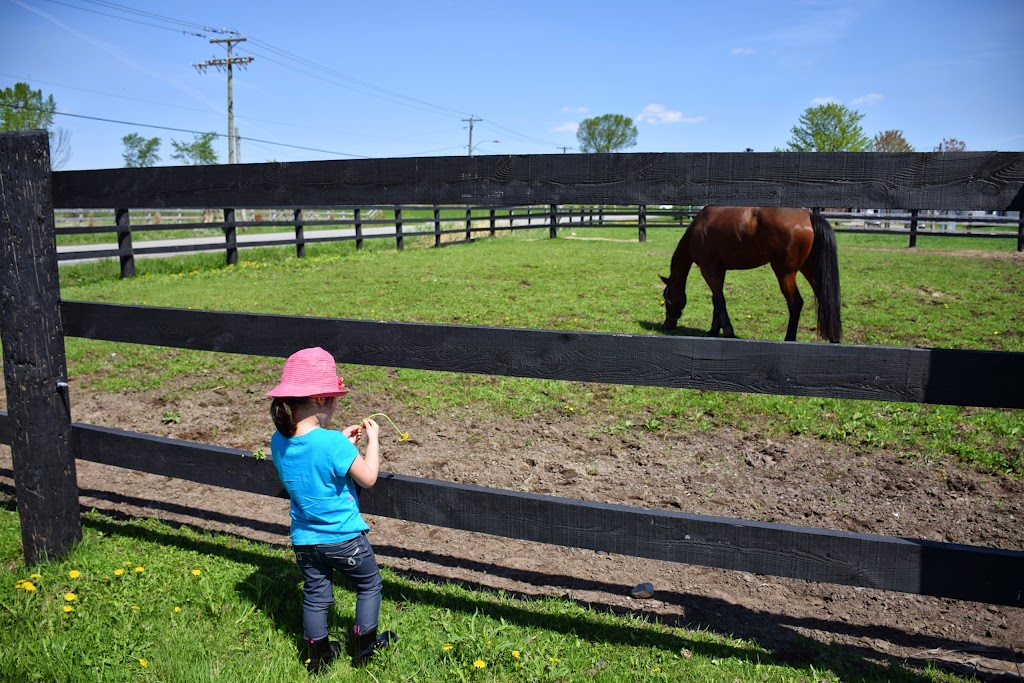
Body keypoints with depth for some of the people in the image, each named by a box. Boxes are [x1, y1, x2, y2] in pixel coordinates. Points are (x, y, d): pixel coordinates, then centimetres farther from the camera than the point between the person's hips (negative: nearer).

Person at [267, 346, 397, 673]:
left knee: (315, 595, 23)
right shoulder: (332, 442, -29)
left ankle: (318, 655, 36)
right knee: (369, 584, 20)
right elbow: (368, 477, -18)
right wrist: (372, 439, -6)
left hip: (304, 539, 6)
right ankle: (364, 645, 32)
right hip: (343, 538, -5)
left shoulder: (278, 442, -8)